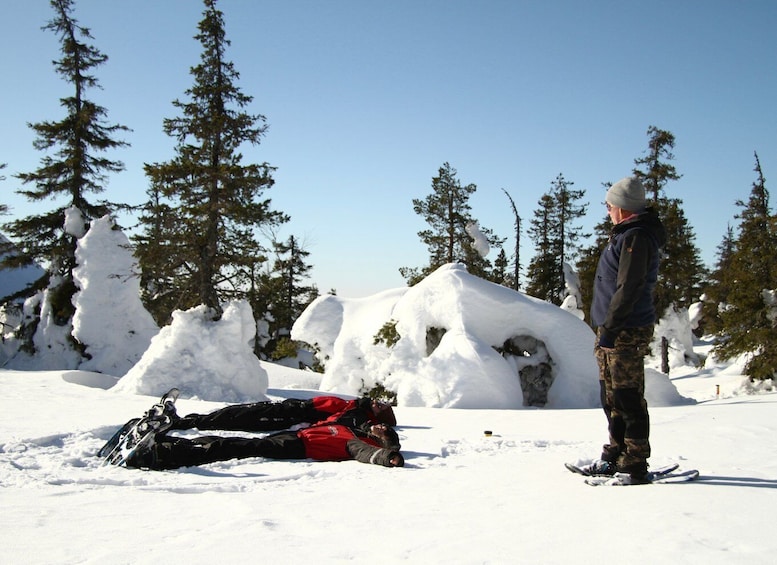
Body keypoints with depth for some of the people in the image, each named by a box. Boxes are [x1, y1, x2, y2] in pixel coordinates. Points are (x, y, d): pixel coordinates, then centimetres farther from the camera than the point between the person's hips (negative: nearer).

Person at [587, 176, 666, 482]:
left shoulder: (636, 236, -14)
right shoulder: (628, 234, 19)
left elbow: (629, 287, -21)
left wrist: (611, 326, -21)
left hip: (626, 332, -11)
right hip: (614, 331, 11)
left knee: (628, 397, -6)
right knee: (612, 397, 15)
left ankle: (635, 463, 0)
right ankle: (616, 456, 24)